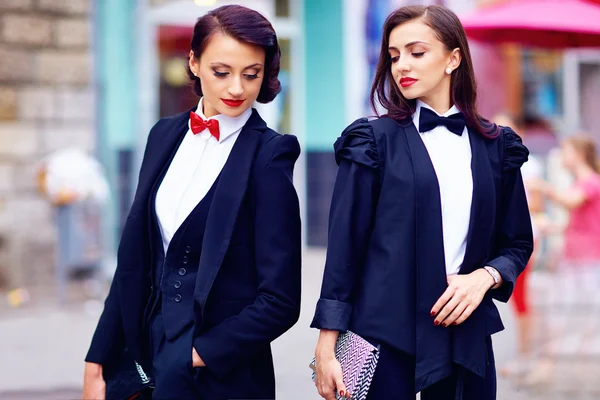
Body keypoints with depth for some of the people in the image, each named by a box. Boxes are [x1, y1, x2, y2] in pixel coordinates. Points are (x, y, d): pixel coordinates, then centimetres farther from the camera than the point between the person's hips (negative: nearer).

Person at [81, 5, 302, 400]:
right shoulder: (166, 135, 7)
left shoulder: (268, 155, -11)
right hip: (147, 349, 5)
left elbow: (280, 300, -13)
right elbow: (134, 261, 9)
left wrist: (196, 357, -13)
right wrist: (97, 364, 5)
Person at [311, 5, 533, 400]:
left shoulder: (495, 147, 8)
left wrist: (486, 276, -8)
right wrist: (327, 347, -8)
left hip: (466, 335, 3)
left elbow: (518, 244, 13)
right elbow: (345, 246, -3)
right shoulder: (374, 142, -1)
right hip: (386, 334, -3)